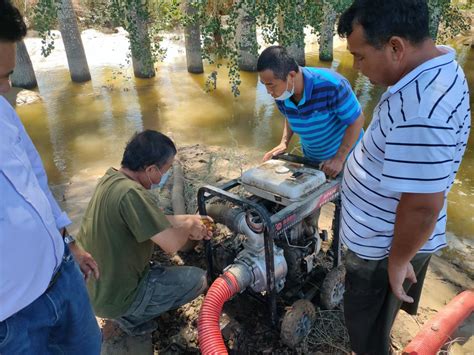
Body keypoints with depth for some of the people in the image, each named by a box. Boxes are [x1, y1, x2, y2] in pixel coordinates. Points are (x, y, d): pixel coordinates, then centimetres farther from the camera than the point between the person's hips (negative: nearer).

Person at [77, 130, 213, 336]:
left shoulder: (110, 177, -3)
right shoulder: (131, 193, -32)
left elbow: (150, 219, 10)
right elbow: (171, 244, -29)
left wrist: (187, 219, 10)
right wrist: (188, 227, -8)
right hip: (113, 298, -8)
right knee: (199, 279, -1)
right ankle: (130, 317, 5)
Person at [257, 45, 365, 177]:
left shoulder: (331, 85, -34)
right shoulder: (280, 94, -16)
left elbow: (357, 120, -23)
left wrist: (339, 159, -25)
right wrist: (284, 143, -7)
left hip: (345, 153, -4)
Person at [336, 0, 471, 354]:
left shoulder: (419, 110, -37)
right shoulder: (440, 64, -3)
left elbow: (423, 206, -32)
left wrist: (397, 261, -17)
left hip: (386, 245, -9)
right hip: (391, 232, 9)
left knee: (366, 321, 16)